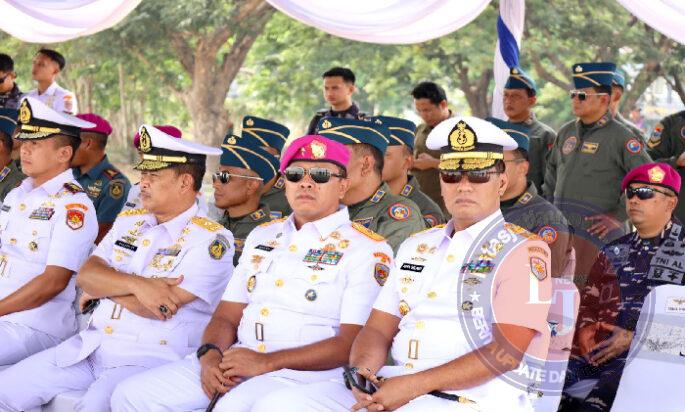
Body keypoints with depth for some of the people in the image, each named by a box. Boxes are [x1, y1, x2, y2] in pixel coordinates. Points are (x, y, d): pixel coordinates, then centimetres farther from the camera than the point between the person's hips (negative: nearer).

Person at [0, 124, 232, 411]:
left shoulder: (210, 239, -8)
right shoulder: (129, 221, 15)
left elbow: (160, 307, -17)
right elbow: (85, 275, 3)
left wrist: (102, 288, -2)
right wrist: (137, 284, -16)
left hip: (152, 357, -7)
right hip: (90, 345, 7)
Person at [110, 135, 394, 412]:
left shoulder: (367, 250, 1)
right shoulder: (262, 237, 22)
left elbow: (352, 343, -9)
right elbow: (227, 316, 19)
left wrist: (267, 363, -16)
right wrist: (210, 354, -5)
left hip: (304, 371, -6)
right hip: (234, 360, 6)